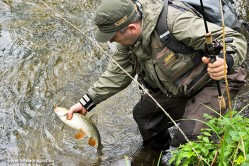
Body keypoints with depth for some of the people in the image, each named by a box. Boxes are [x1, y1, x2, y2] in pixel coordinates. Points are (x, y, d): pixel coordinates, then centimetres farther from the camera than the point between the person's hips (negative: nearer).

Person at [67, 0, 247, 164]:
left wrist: (225, 62, -56)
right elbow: (117, 74, 4)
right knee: (143, 114, 9)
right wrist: (86, 103, -2)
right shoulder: (129, 39, -10)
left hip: (214, 82, -8)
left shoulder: (175, 21, -36)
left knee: (189, 140, -21)